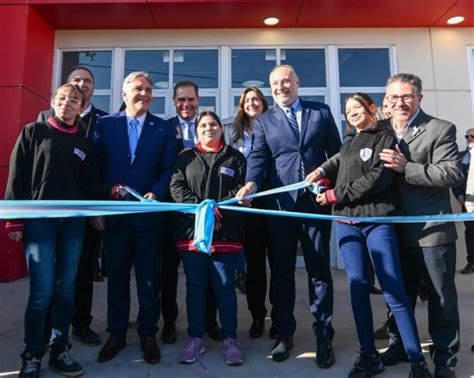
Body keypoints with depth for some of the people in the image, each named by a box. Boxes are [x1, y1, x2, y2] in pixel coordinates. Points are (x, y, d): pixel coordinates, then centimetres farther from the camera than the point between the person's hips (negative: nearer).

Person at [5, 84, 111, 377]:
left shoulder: (83, 143, 13)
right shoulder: (33, 132, 5)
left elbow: (88, 183, 9)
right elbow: (17, 177, -1)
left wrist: (110, 194, -10)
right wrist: (15, 219, -7)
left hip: (73, 221, 3)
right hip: (39, 220, -3)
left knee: (66, 288, 8)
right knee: (42, 291, -5)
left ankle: (59, 350, 23)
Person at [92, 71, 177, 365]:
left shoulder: (164, 129, 5)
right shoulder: (105, 124, 7)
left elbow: (168, 169, 0)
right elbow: (95, 167, 4)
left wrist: (156, 194, -16)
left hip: (149, 212, -1)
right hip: (113, 211, 1)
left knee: (149, 277, 7)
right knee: (116, 275, 11)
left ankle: (148, 334, 22)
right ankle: (116, 333, 26)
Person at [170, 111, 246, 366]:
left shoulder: (235, 157, 10)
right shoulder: (186, 157, 12)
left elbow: (243, 189, 1)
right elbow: (176, 187, 1)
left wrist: (218, 207, -14)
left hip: (225, 231, -1)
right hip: (191, 229, 1)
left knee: (225, 285, 4)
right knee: (195, 285, 8)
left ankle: (230, 339, 17)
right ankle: (195, 338, 21)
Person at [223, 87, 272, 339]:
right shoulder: (231, 129, 11)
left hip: (264, 200, -1)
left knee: (258, 258, 6)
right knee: (253, 258, 8)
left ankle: (259, 314, 20)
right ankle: (257, 315, 19)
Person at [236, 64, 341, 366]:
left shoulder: (322, 112, 10)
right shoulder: (263, 121, 10)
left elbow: (337, 153, 10)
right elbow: (258, 157, -3)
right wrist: (251, 184, -22)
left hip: (316, 201, 0)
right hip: (279, 205, 1)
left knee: (320, 270, 7)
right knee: (281, 271, 9)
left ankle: (324, 337, 21)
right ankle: (284, 333, 24)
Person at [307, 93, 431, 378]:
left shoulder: (384, 137, 2)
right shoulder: (349, 142, 21)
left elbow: (377, 178, -10)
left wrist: (336, 194, -7)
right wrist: (323, 171, 5)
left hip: (377, 220, -5)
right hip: (346, 221, 5)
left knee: (394, 290, -5)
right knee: (358, 287, 5)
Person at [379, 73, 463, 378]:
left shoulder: (441, 129, -6)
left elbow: (454, 173, -17)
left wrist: (407, 167, -24)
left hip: (432, 229, -4)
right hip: (396, 229, 5)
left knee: (441, 297, 10)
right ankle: (400, 345, 36)